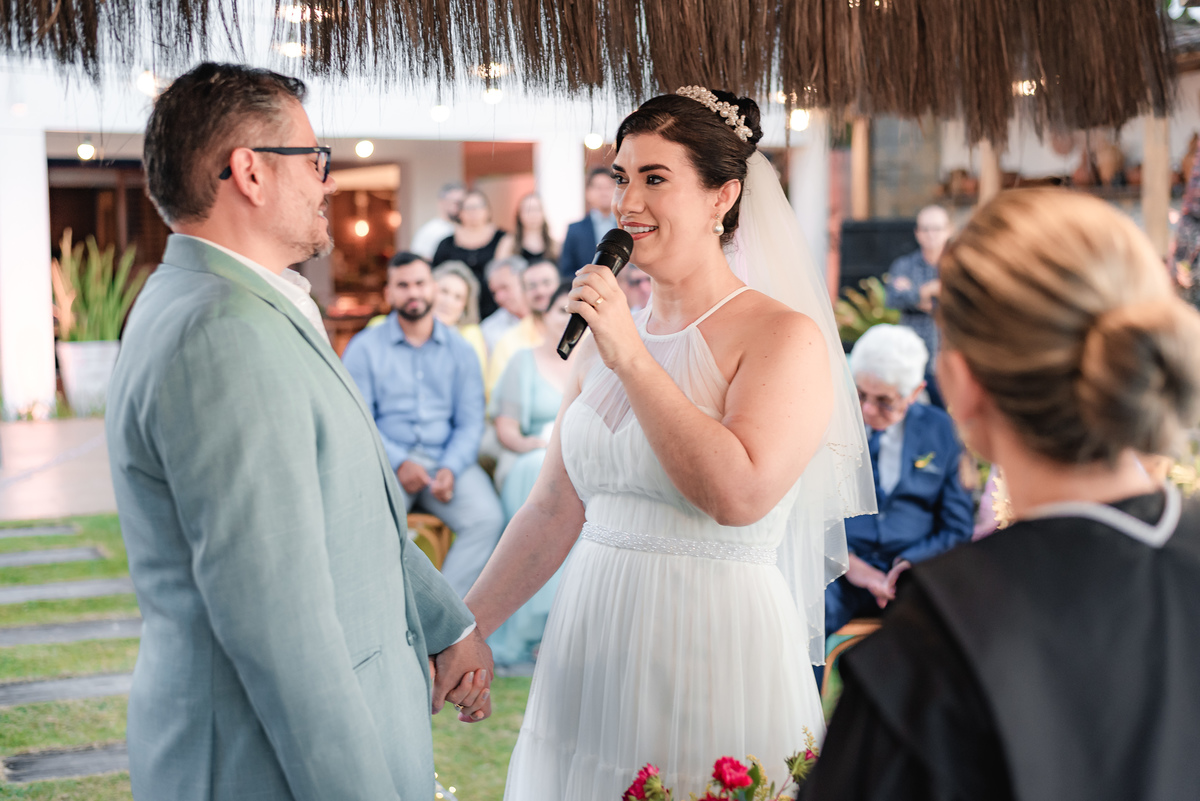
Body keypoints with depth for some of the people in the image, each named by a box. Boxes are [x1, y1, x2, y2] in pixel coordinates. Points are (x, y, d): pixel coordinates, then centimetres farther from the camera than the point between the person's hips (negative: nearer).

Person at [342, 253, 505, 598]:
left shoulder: (460, 350, 14)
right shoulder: (365, 347, 7)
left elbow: (470, 422, 8)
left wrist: (451, 468, -11)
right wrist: (398, 463, -15)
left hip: (446, 459, 2)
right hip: (386, 461, -2)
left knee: (487, 519, -26)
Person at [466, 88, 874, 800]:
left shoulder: (786, 337, -10)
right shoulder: (607, 335, 8)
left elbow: (739, 495, -24)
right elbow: (553, 510, 10)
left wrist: (633, 359, -20)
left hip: (714, 652, -6)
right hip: (592, 648, 6)